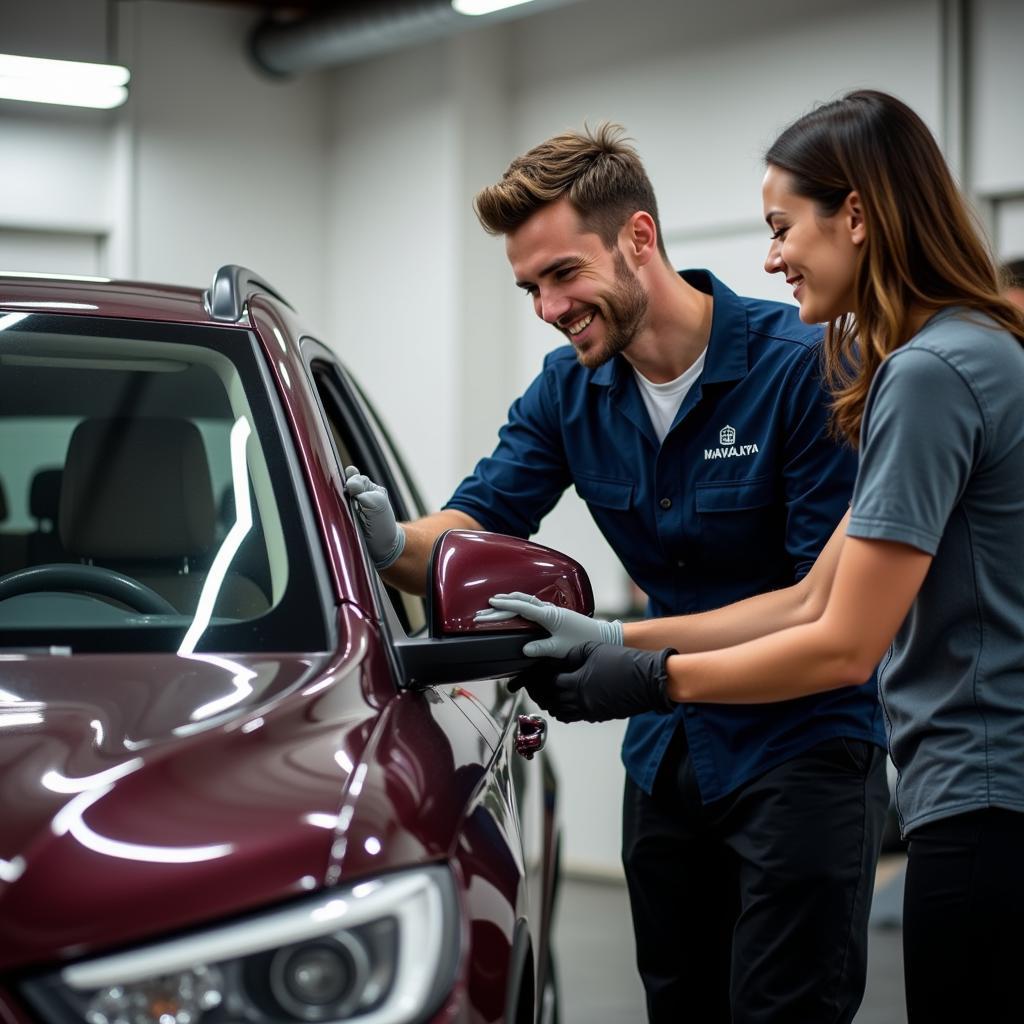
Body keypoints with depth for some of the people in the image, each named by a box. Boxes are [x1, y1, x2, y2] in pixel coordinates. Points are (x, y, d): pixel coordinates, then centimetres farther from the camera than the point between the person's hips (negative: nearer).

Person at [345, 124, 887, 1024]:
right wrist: (394, 545, -27)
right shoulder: (569, 390, 1)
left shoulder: (803, 365, -19)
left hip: (802, 750, -6)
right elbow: (471, 532, -4)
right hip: (669, 750, 6)